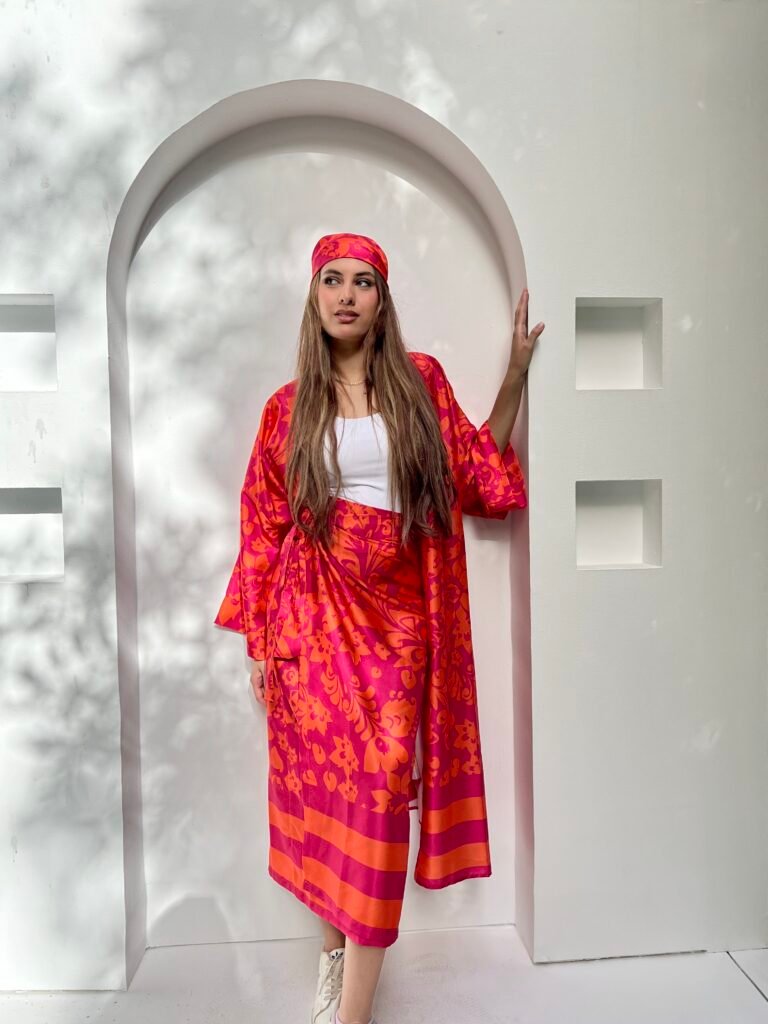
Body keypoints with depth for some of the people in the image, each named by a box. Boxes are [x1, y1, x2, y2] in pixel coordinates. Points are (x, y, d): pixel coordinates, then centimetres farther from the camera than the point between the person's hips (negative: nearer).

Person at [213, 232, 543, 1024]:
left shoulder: (420, 381, 7)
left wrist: (514, 373, 8)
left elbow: (479, 477, 10)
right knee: (321, 784, 8)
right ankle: (335, 949, 32)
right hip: (314, 616, 1)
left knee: (379, 789, -3)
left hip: (397, 617, 0)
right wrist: (259, 642, 5)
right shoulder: (289, 406, 6)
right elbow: (264, 527, 7)